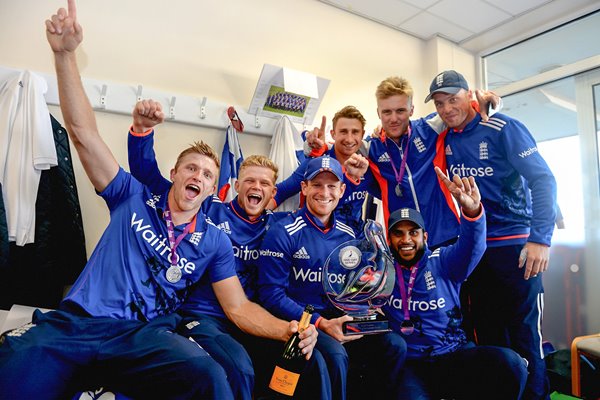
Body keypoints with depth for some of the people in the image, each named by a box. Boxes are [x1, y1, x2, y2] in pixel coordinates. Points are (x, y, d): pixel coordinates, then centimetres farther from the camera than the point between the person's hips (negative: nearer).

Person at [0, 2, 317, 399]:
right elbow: (84, 133, 5)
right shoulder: (134, 198, 11)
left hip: (145, 334, 0)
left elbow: (239, 308, 9)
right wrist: (65, 54, -4)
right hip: (75, 320, 0)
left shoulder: (214, 241, 11)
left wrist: (287, 329, -10)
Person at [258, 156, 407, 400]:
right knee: (335, 355, -31)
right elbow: (271, 295, -14)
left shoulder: (348, 235, 7)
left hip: (339, 318, 5)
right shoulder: (283, 234, -11)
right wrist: (320, 323, -19)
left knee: (395, 346, -13)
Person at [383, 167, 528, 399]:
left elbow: (471, 247, -12)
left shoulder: (442, 261, 7)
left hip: (455, 354, 3)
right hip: (408, 365, -2)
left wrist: (471, 210, -35)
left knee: (509, 363, -24)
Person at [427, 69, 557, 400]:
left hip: (515, 245, -4)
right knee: (488, 336, 13)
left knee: (524, 336, 1)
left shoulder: (503, 128, -8)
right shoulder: (443, 140, 6)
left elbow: (543, 179, -13)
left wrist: (540, 238, -21)